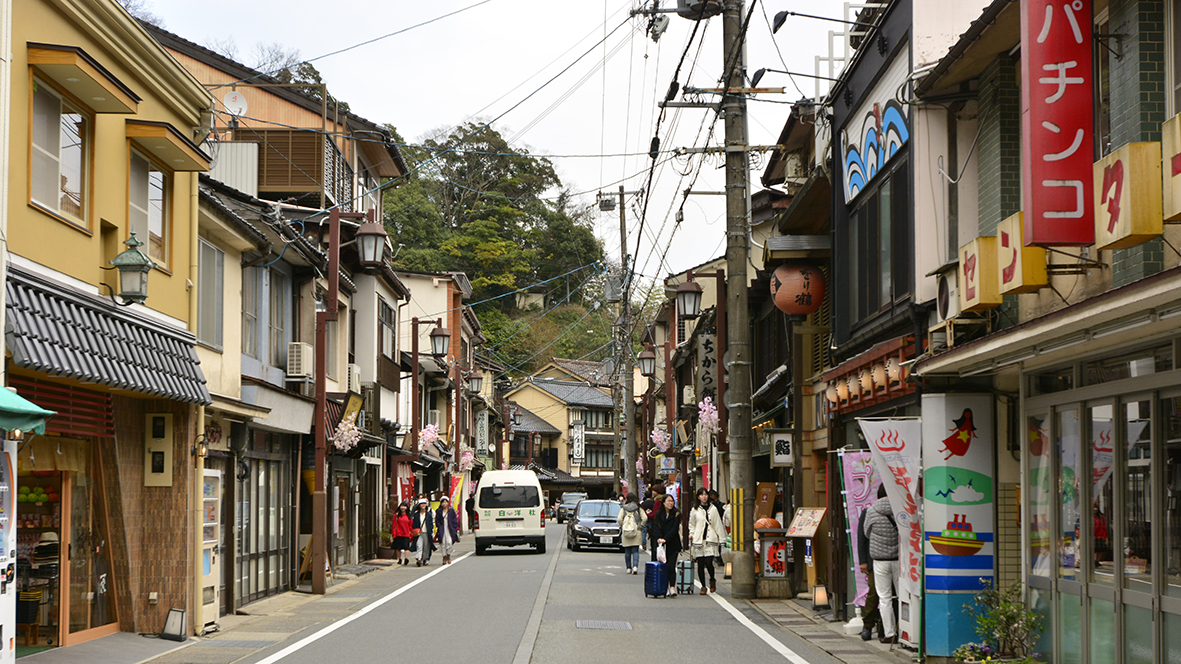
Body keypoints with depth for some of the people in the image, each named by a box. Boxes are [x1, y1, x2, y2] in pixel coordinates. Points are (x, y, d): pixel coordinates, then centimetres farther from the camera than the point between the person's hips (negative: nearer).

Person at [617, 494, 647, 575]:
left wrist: (622, 527, 7)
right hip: (636, 531, 0)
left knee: (627, 551, 8)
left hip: (625, 532, 0)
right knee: (635, 551, -1)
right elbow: (645, 518, -7)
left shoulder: (623, 509, 3)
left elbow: (619, 519, -6)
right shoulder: (639, 509, 3)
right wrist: (641, 526, 4)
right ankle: (635, 566, -18)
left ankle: (628, 568, 11)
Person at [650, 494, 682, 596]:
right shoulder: (658, 514, 9)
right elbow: (656, 528, 1)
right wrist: (658, 538, -16)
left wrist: (665, 539, -17)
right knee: (663, 567, 2)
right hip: (661, 544, 2)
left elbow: (674, 529, -7)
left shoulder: (676, 514, 0)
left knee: (671, 566, -10)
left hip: (672, 544, -2)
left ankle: (672, 588, -13)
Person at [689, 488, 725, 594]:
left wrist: (721, 538, 8)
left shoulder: (713, 509, 8)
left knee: (708, 563, -12)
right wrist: (691, 534, 1)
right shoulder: (695, 510, 8)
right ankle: (703, 586, 11)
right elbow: (691, 524, 17)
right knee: (700, 564, 1)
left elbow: (718, 524, 10)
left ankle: (712, 580, 15)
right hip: (698, 540, 1)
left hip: (710, 540, -1)